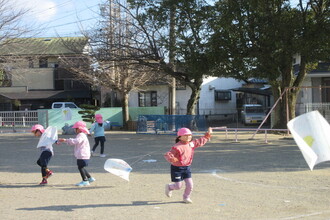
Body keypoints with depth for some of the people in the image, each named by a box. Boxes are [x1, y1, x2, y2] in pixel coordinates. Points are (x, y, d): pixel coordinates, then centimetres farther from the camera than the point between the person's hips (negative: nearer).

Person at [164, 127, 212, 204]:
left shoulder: (192, 143, 2)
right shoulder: (177, 147, -21)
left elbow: (201, 141, 19)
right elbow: (167, 155, -23)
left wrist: (208, 135, 18)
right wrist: (172, 159, -43)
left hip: (187, 168, 6)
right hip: (177, 168, -6)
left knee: (190, 184, -2)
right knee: (178, 186, 2)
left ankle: (186, 197, 24)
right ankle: (169, 187, 36)